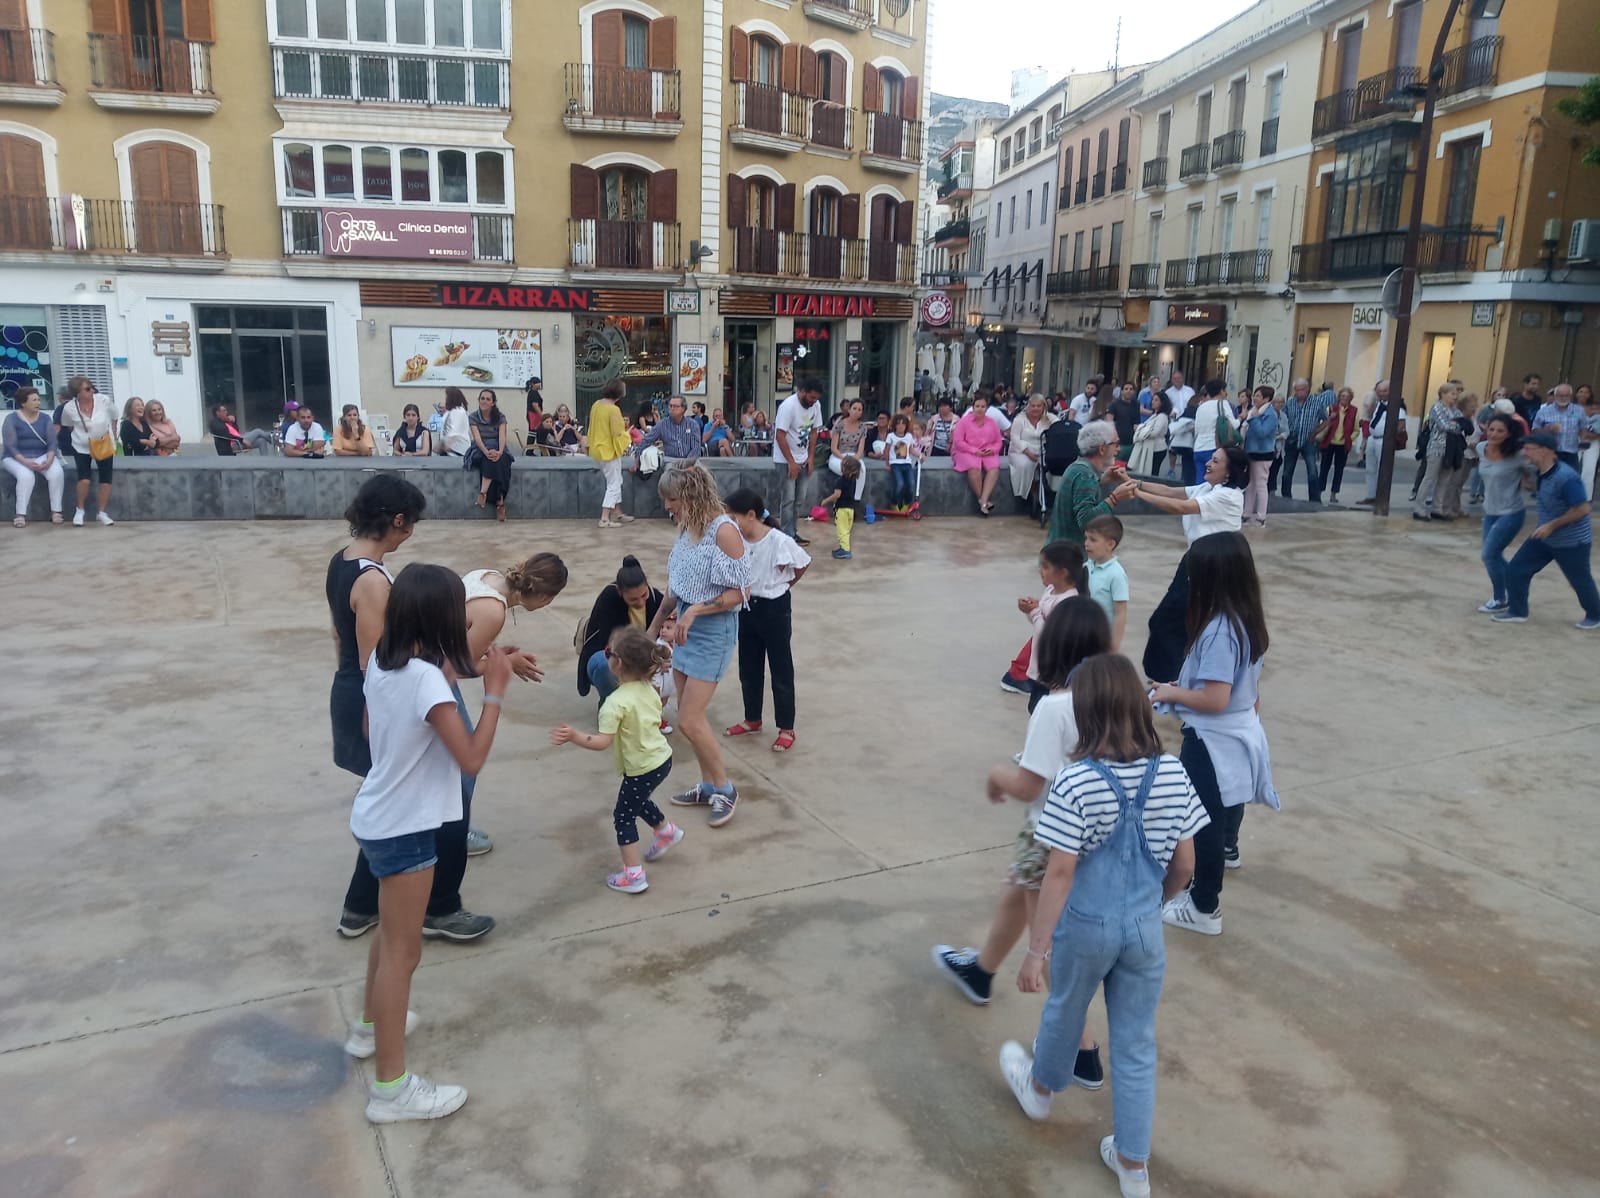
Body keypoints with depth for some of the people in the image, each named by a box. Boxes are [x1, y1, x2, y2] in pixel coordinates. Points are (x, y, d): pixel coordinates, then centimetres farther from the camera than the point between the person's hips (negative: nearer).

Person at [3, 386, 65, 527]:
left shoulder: (44, 418, 6)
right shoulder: (11, 418, -5)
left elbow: (52, 442, 0)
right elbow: (10, 446, -11)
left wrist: (49, 459, -20)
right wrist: (25, 461, -27)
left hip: (42, 456, 3)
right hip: (17, 458, -3)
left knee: (57, 473, -29)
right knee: (26, 476, -36)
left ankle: (56, 511, -23)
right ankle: (20, 515, -31)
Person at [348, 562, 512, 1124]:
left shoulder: (383, 663, -1)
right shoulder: (427, 678, -26)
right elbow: (472, 759, -23)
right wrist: (494, 692, -16)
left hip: (378, 818, 9)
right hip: (405, 829, -9)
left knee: (392, 931, 28)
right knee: (403, 951, 2)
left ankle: (371, 1026, 47)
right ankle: (391, 1089, 13)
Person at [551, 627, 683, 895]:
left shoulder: (616, 702, -26)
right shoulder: (649, 690, -2)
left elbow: (603, 742, -32)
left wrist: (574, 736, -42)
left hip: (642, 769, -8)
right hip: (663, 758, 8)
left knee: (624, 817, 5)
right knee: (638, 801, 32)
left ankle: (633, 875, 5)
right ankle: (666, 831, 48)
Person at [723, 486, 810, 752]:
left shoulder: (779, 541, -21)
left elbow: (805, 563, -6)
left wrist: (783, 586, 4)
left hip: (774, 609, -5)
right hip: (747, 608, 5)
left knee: (781, 671, 6)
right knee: (748, 669, 16)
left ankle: (786, 729, 18)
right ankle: (752, 720, 35)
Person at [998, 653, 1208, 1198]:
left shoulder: (1075, 782, -23)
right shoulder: (1172, 773, -10)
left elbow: (1060, 874, -22)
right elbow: (1185, 866, -2)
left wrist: (1036, 950, -14)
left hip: (1086, 926, -3)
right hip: (1145, 927, 3)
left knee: (1064, 1011, 25)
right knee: (1137, 1043, 17)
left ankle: (1040, 1089, 53)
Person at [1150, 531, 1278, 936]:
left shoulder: (1218, 630, -28)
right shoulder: (1248, 619, 1)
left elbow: (1214, 700, -29)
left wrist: (1172, 693, -16)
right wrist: (1185, 684, 12)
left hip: (1214, 740, -10)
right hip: (1241, 731, 10)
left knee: (1205, 822, 3)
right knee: (1227, 800, 35)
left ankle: (1204, 909, 14)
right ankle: (1228, 849, 62)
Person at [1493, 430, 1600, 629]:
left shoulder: (1566, 477, -30)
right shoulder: (1539, 472, -4)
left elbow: (1582, 509, -28)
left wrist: (1551, 525, -25)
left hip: (1572, 542, -8)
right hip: (1545, 537, 8)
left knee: (1580, 581, 11)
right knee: (1516, 570, 3)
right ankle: (1517, 612, 17)